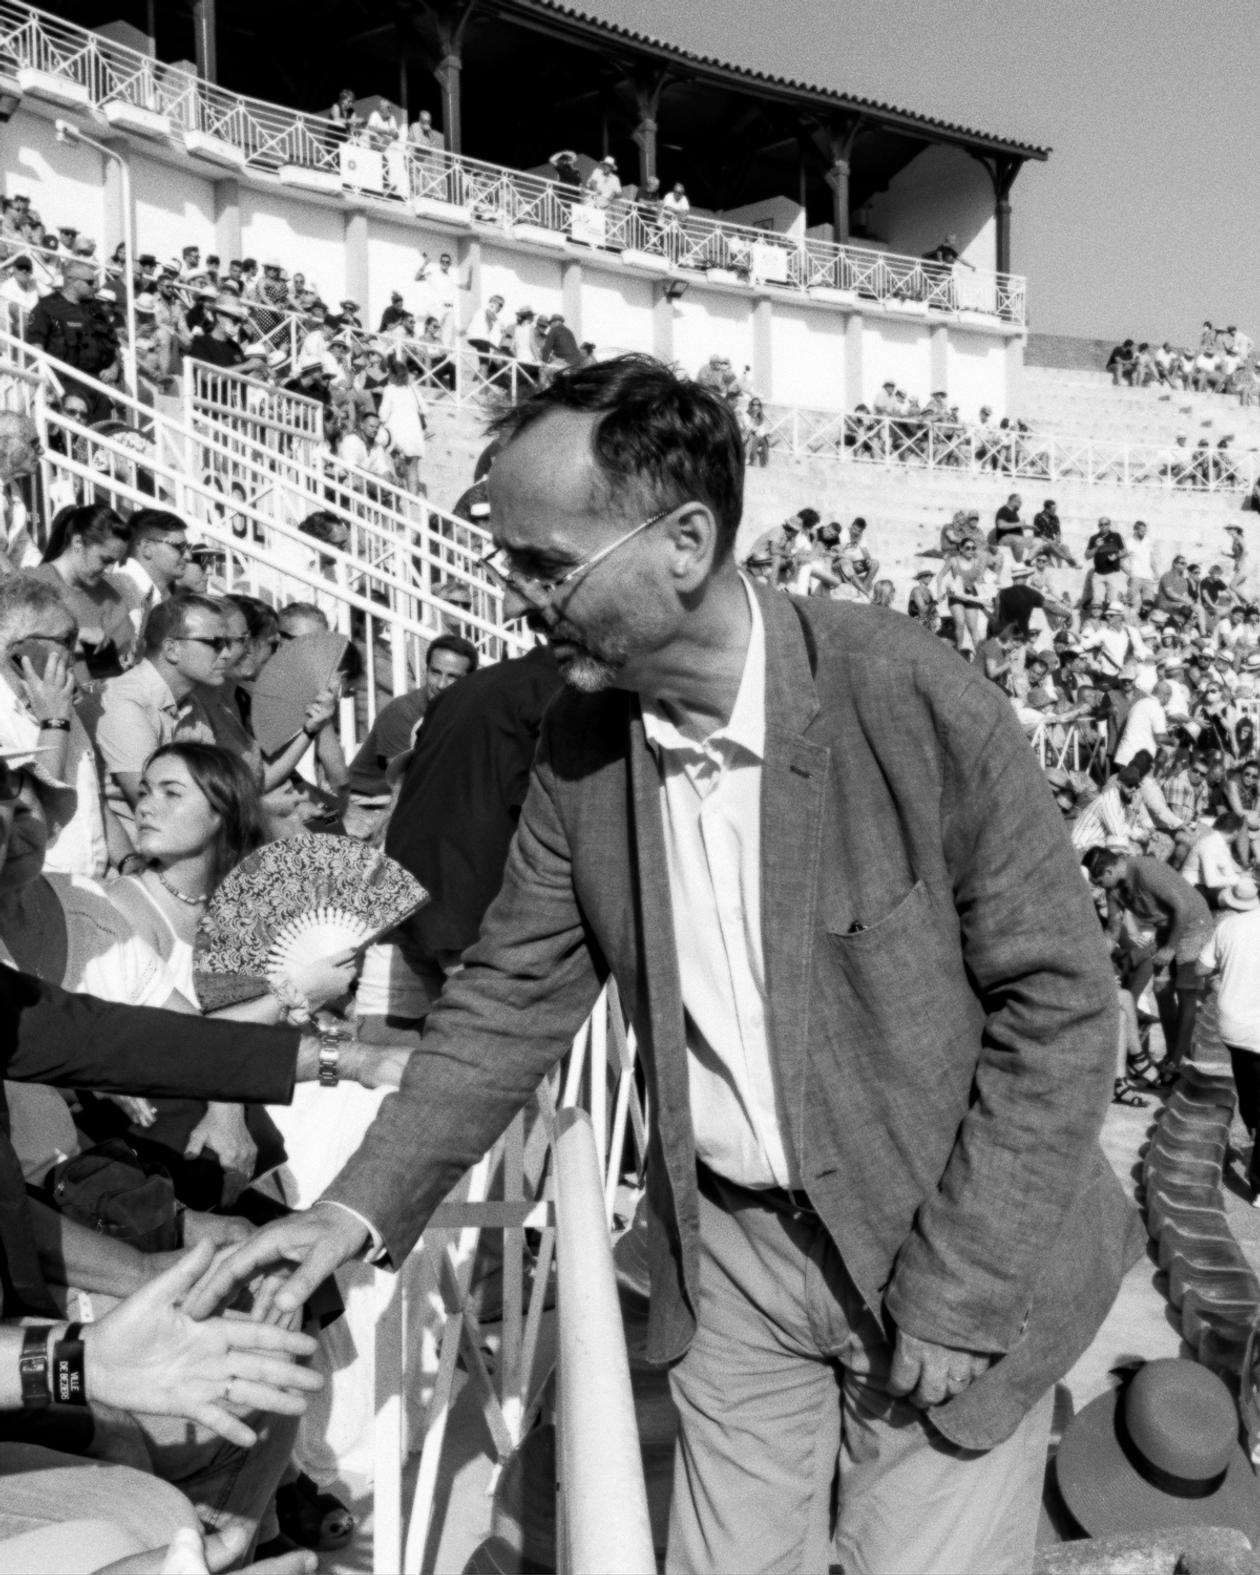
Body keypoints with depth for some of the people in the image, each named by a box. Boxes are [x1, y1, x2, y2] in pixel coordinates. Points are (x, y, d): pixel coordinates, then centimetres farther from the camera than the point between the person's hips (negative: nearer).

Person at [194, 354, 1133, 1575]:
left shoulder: (918, 704, -22)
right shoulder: (578, 746, -8)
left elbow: (1057, 1003, -15)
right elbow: (512, 993, 1)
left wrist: (952, 1296, -14)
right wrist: (363, 1206, -9)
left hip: (954, 1251, -3)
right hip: (726, 1248, 4)